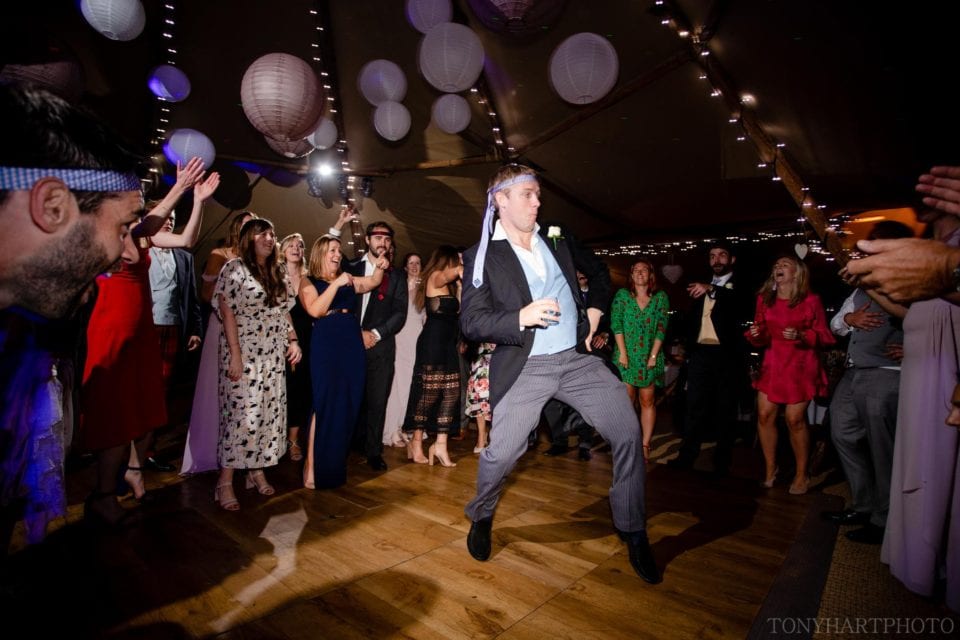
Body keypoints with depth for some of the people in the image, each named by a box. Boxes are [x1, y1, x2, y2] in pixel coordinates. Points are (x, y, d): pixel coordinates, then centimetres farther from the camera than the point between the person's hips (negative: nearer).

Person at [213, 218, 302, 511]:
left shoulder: (277, 273, 15)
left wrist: (293, 340, 5)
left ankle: (257, 471, 19)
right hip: (245, 355, -6)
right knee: (242, 414, -7)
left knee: (270, 413, 7)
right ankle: (225, 482, 4)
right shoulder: (235, 268, -4)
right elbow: (227, 312, -10)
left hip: (274, 357, 6)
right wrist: (235, 354, -16)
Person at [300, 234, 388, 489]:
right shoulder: (308, 282, 4)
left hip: (352, 346, 6)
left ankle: (335, 466, 18)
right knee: (325, 406, -9)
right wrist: (336, 284, -15)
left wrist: (379, 268, -3)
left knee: (348, 407, 6)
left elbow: (373, 282, 16)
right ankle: (312, 467, -1)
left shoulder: (348, 280, 20)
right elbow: (315, 310, -11)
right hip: (325, 347, -5)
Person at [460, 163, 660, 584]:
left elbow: (598, 270, 27)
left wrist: (595, 309, 12)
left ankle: (633, 532, 18)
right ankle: (480, 519, 27)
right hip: (525, 367, -4)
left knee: (627, 432, -3)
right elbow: (471, 322, -8)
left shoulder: (557, 240, 11)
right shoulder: (481, 257, -2)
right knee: (501, 452, -7)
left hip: (577, 358, 4)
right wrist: (519, 317, -24)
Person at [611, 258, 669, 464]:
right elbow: (616, 324, -2)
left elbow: (662, 328, -1)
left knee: (647, 401, 3)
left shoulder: (661, 297, 6)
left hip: (650, 357, 0)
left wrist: (653, 355, -8)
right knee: (627, 401, 0)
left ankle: (645, 445, 8)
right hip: (626, 356, 0)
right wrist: (622, 352, -10)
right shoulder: (622, 295, 5)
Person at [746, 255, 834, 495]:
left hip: (801, 366, -3)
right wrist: (756, 335, -13)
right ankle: (770, 468, 15)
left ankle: (801, 474, 14)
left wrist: (802, 336, -21)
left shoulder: (811, 300, -4)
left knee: (795, 419, -5)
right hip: (773, 363, 3)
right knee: (764, 415, -3)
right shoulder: (764, 298, 6)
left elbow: (824, 335, -2)